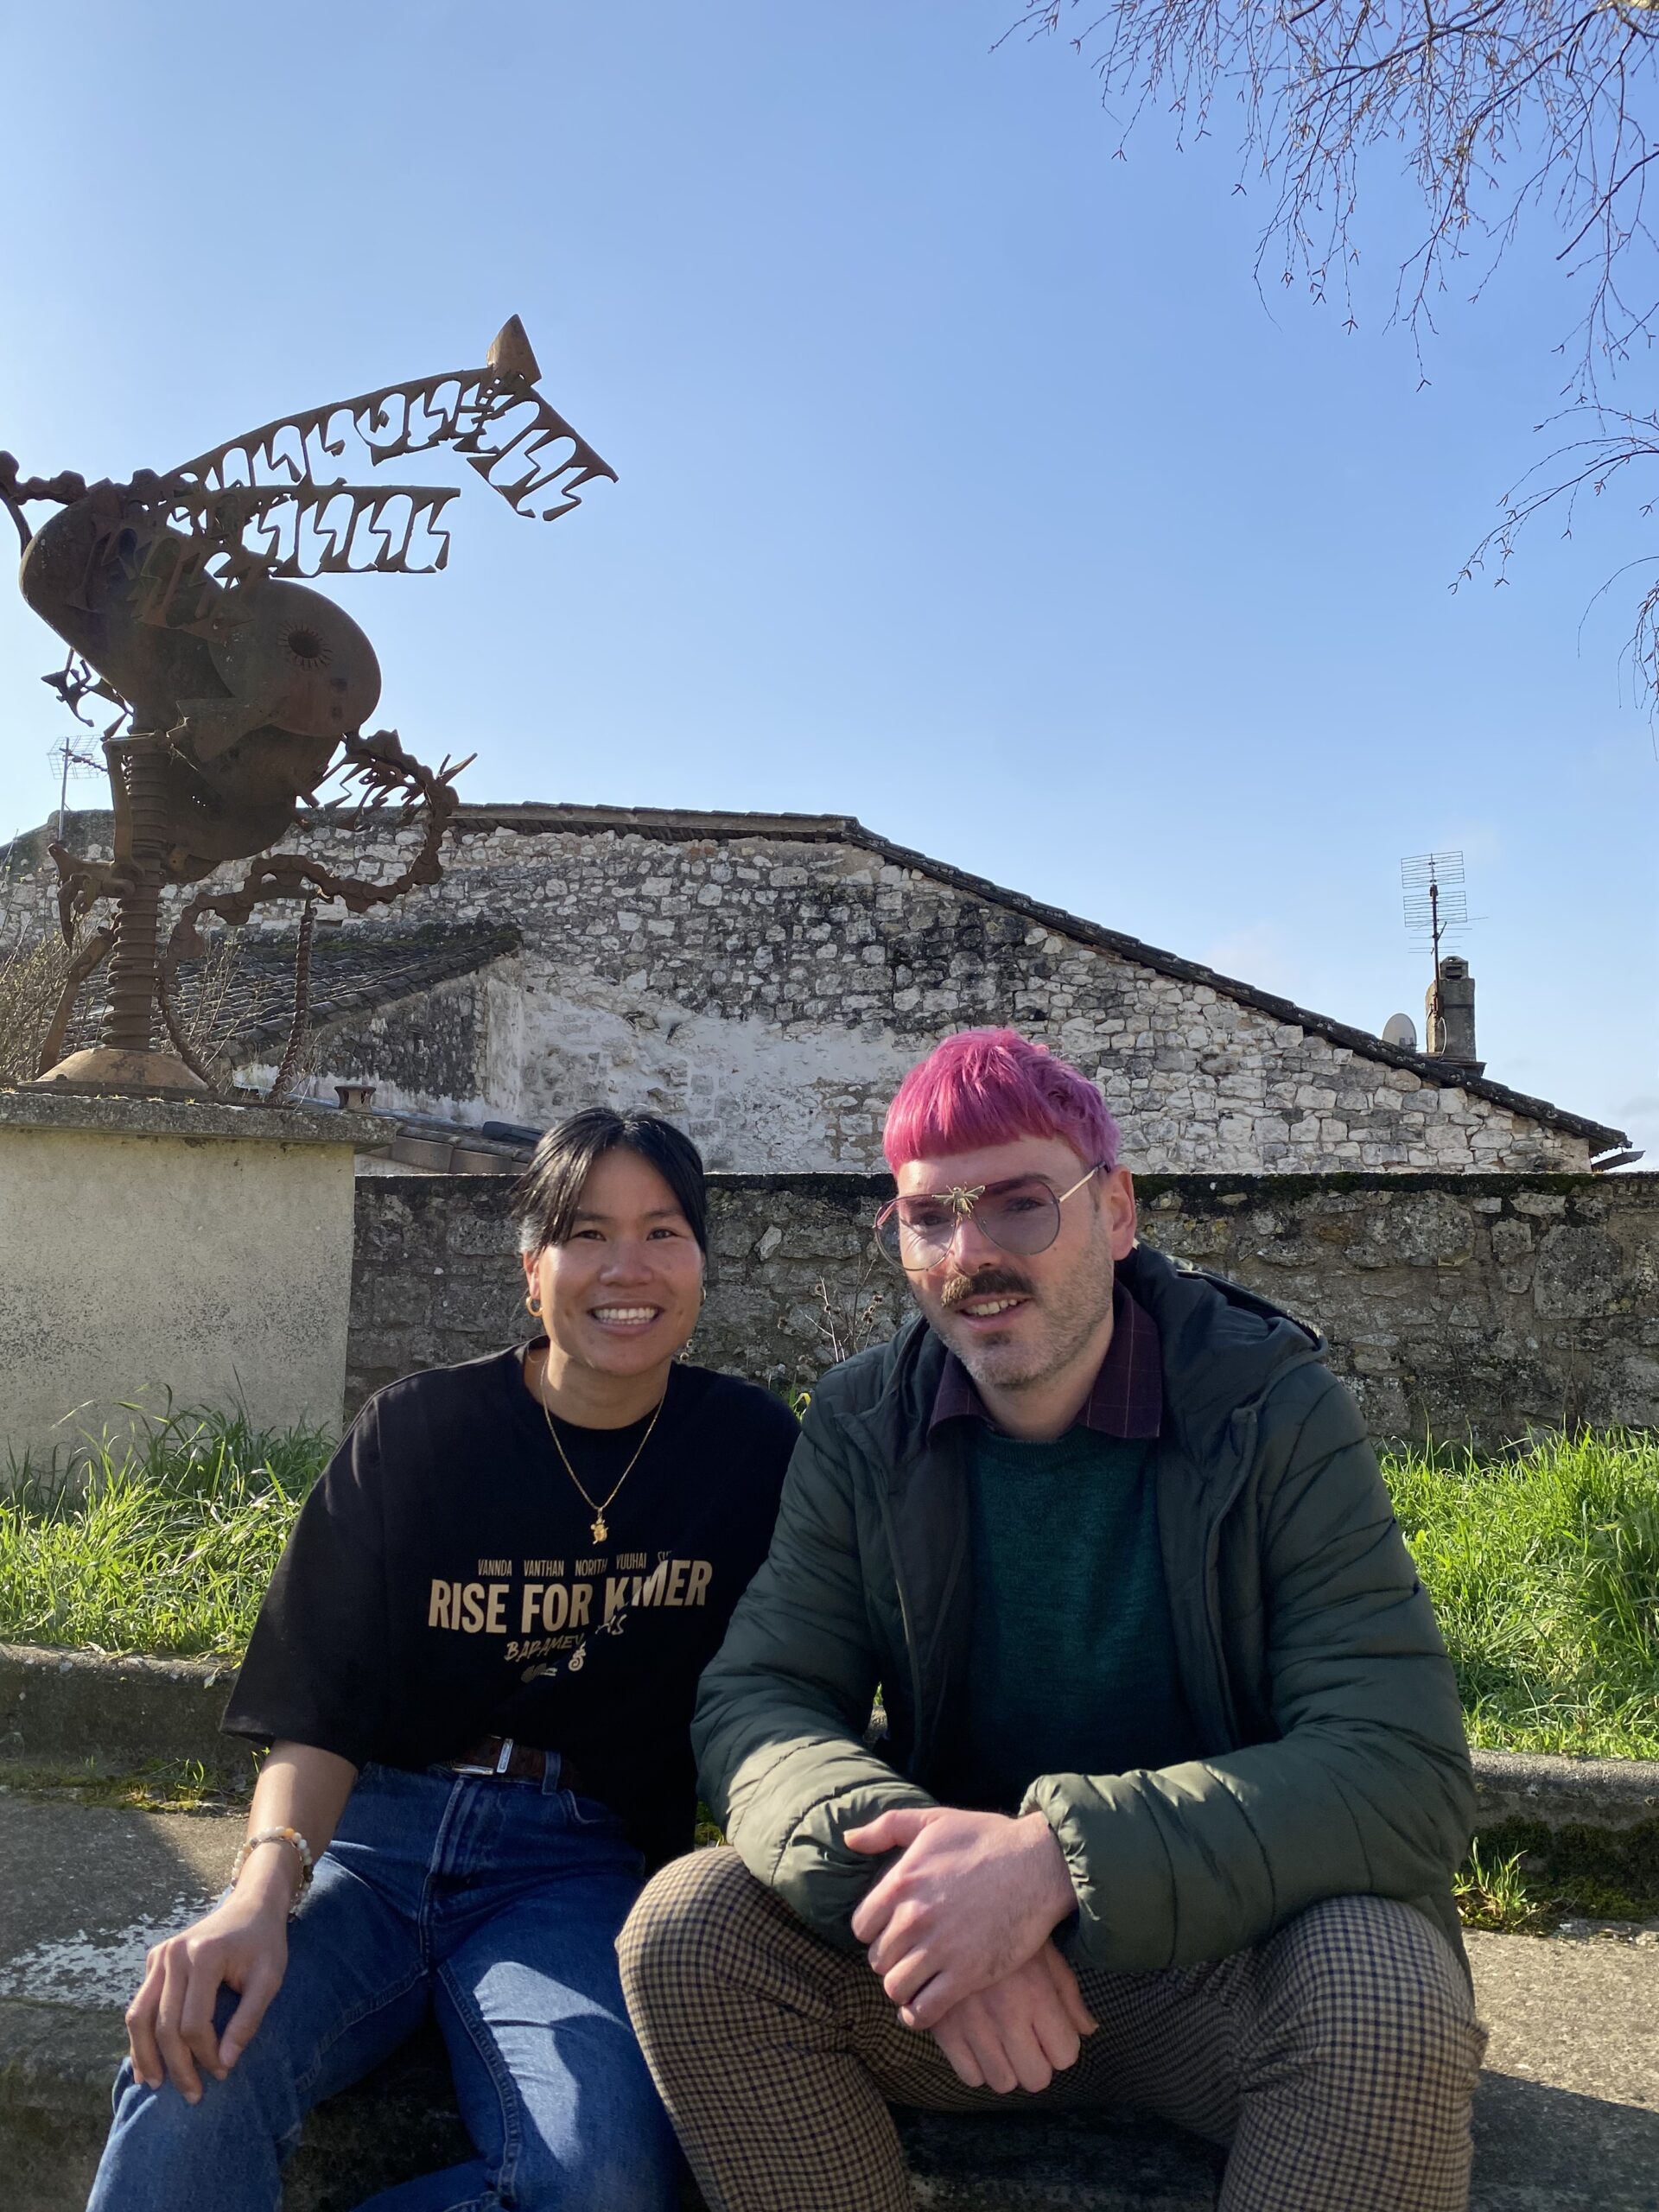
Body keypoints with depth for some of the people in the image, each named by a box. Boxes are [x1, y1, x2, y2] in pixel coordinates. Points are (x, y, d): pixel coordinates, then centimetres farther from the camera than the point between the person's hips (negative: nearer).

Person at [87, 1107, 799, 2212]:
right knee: (190, 2079, -33)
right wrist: (263, 1891, -22)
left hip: (575, 1865, 1)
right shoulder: (415, 1434, 0)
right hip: (371, 1831, -1)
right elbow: (320, 1713, -3)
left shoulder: (750, 1449, 1)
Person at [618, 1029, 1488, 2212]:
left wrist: (1061, 1853, -32)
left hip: (1227, 1956, -2)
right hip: (943, 1953, 3)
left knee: (1384, 1989, -33)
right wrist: (906, 1877, -29)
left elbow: (1407, 1770, -19)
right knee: (687, 1928, -20)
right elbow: (757, 1703, -7)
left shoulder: (1278, 1413, -12)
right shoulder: (863, 1427, -2)